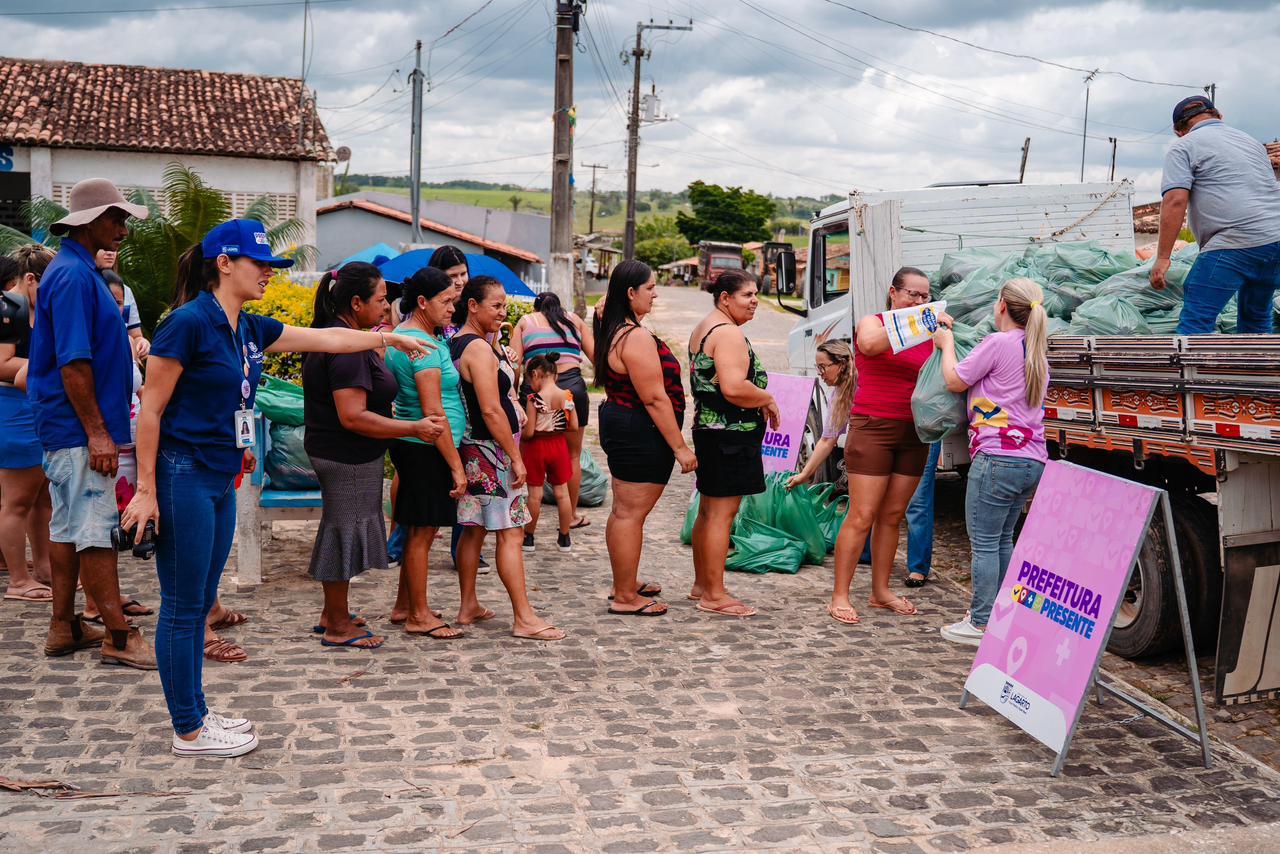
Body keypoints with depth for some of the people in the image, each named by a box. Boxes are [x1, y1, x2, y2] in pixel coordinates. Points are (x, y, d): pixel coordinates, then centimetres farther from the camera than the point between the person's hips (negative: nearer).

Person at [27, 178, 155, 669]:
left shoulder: (76, 271, 15)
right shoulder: (73, 275, -16)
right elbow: (72, 362, -21)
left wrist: (103, 427, 21)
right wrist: (97, 431, -21)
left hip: (66, 426, 10)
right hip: (79, 427, -10)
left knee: (69, 526, 14)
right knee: (96, 529, -7)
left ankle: (64, 628, 22)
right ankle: (119, 637, -3)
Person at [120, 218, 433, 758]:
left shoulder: (249, 329, 10)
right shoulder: (189, 322, -13)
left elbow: (324, 339, 22)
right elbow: (151, 409, -13)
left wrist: (389, 338, 25)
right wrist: (146, 489, -15)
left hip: (221, 480, 9)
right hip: (183, 476, -9)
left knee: (199, 603, 15)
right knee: (182, 607, 1)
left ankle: (196, 714, 25)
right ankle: (189, 731, 10)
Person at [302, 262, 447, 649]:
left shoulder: (334, 335, 11)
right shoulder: (348, 349, -23)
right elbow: (353, 417, -28)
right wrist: (414, 428, -24)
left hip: (337, 453, 11)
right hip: (348, 457, -11)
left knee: (341, 530, 19)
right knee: (346, 531, 0)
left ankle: (332, 614, 32)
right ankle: (339, 627, 12)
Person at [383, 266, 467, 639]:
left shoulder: (404, 335, 13)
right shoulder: (425, 346, -18)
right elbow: (433, 413, -22)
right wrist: (456, 466, -19)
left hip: (411, 445, 10)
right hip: (427, 449, -10)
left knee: (418, 530, 17)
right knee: (422, 532, -1)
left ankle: (405, 606, 27)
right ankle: (419, 615, 9)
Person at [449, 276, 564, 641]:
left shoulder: (457, 343, 12)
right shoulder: (479, 348, -18)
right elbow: (491, 410, -22)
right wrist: (515, 457, -18)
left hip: (472, 450, 10)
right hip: (491, 452, -10)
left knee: (474, 529, 15)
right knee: (510, 533, -7)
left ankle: (468, 607, 23)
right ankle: (524, 618, -5)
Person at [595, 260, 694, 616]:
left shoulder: (613, 331, 8)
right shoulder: (637, 338, -22)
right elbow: (655, 398, -23)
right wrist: (680, 446, -20)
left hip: (617, 423, 11)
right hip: (640, 434, -11)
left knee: (623, 511, 19)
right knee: (631, 514, -3)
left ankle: (625, 584, 33)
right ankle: (625, 597, 6)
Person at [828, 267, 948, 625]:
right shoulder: (872, 323, 0)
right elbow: (870, 344, -25)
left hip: (913, 434, 5)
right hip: (873, 429, -5)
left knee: (892, 516, 10)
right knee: (862, 517, -6)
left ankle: (880, 591, 20)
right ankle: (840, 596, 0)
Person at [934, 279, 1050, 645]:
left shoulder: (998, 343, -9)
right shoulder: (1036, 353, 18)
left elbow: (955, 381, -3)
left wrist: (947, 343, 13)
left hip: (998, 459, -9)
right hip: (1032, 462, 9)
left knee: (984, 543, -2)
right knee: (1002, 540, 17)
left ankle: (981, 625, 1)